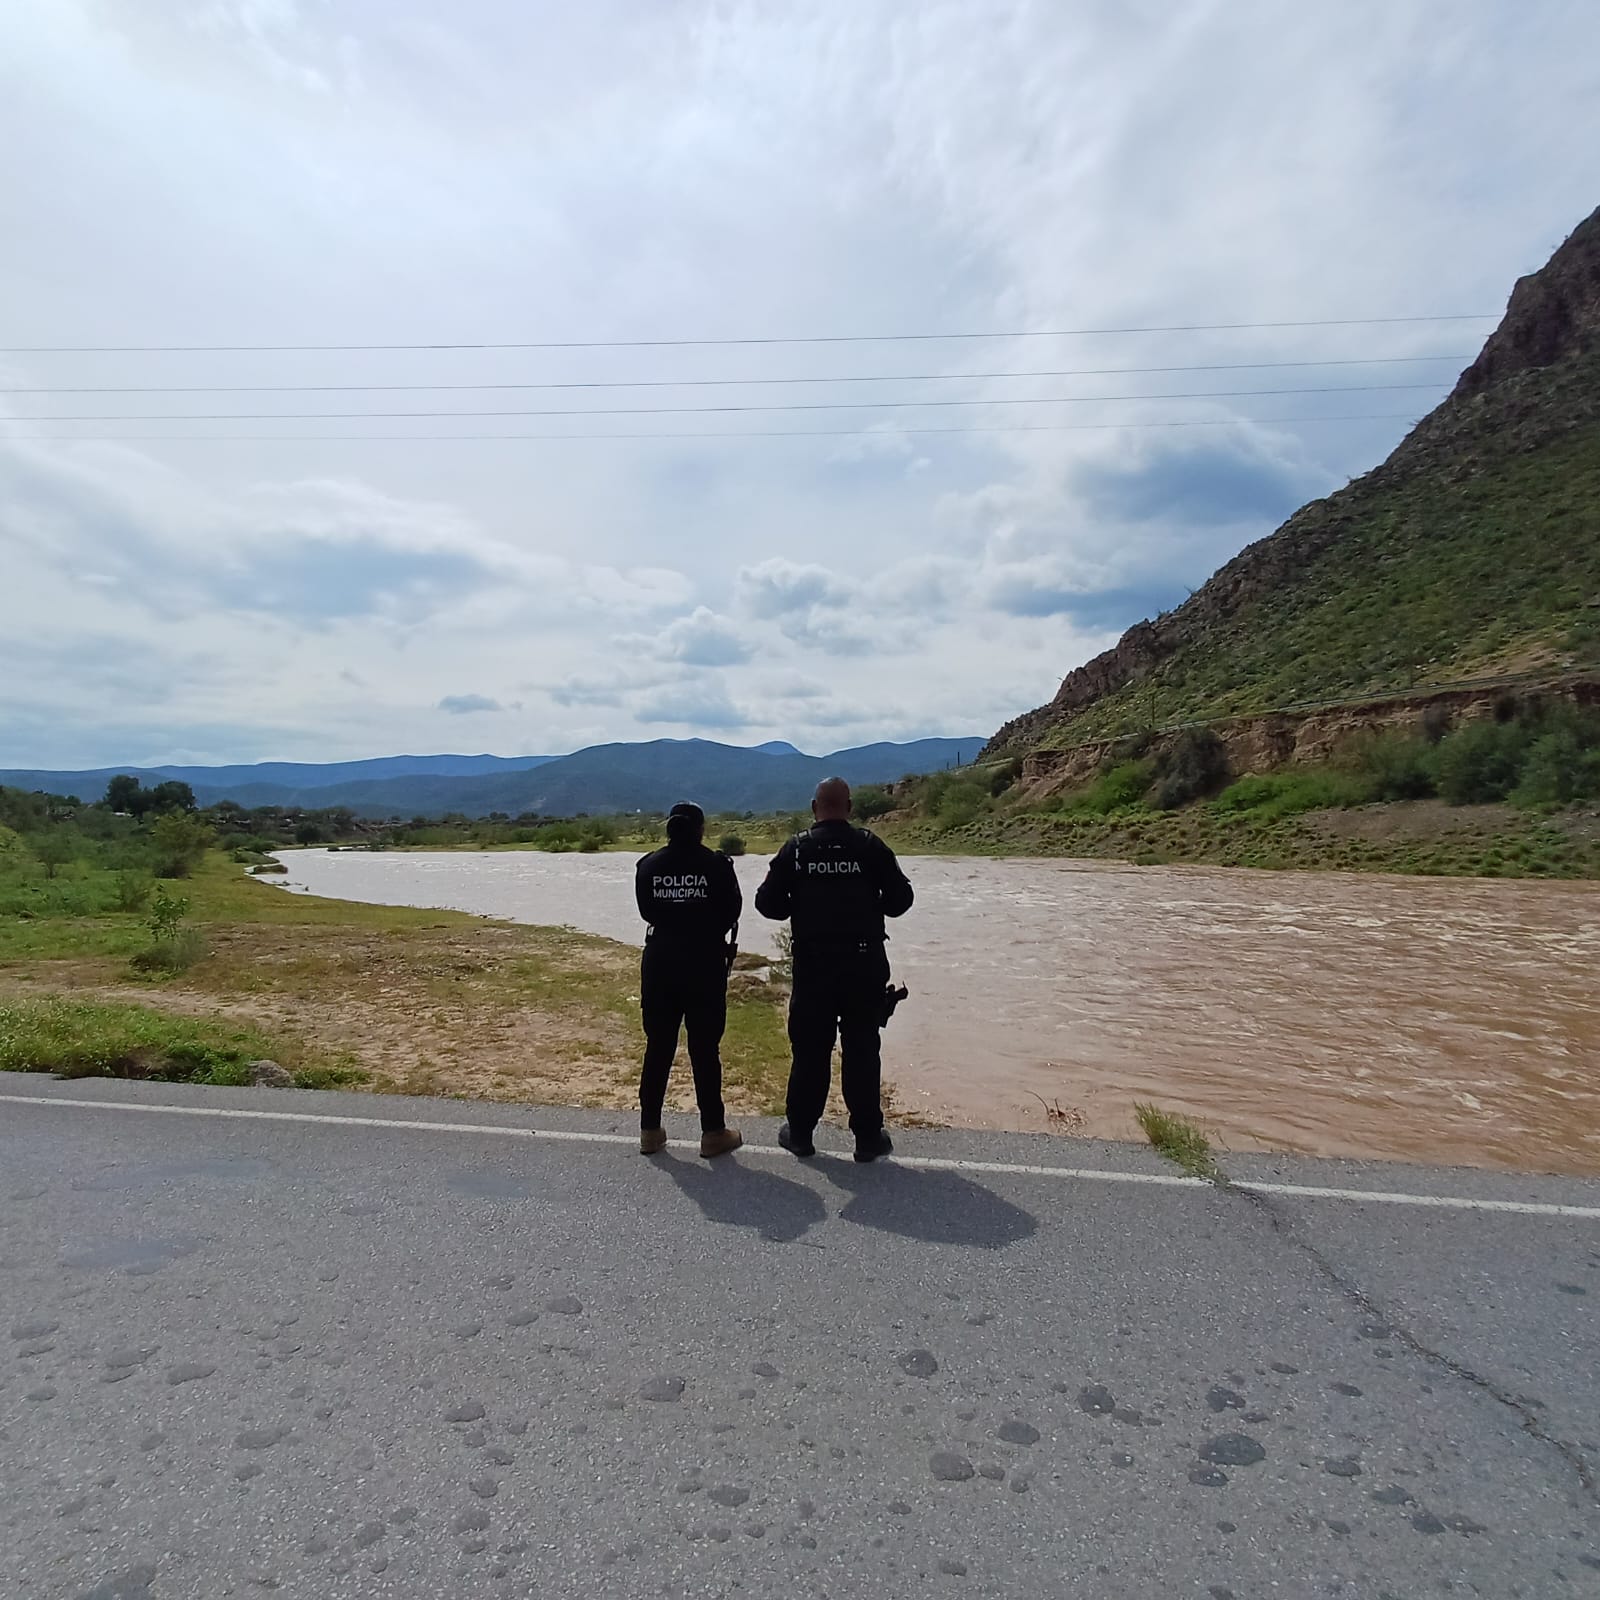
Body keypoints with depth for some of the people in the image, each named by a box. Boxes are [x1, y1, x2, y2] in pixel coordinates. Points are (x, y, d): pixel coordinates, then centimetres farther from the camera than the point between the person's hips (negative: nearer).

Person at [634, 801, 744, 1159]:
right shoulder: (715, 864, -9)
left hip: (660, 960, 3)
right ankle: (713, 1132, 12)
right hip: (705, 961, -3)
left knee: (657, 1047, 12)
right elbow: (732, 909, -2)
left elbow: (646, 911, 9)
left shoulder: (648, 865, 1)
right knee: (705, 1049, 4)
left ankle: (650, 1130, 19)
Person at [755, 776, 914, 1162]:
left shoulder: (795, 848, -2)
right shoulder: (870, 846, -4)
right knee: (862, 1050, 8)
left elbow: (768, 902, -1)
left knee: (809, 1049, 11)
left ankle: (800, 1132, 21)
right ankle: (868, 1137, 15)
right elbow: (900, 898, -2)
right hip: (864, 966, 0)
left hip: (812, 965, 1)